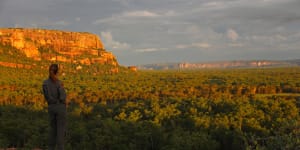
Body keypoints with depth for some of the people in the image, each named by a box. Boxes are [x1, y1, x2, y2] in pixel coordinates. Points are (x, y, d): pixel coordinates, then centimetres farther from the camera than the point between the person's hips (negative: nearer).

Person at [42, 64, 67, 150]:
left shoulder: (45, 83, -2)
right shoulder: (59, 83, -17)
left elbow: (47, 97, 1)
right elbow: (63, 98, -19)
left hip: (51, 108, 5)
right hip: (61, 107, -5)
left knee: (53, 129, 17)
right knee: (61, 130, 1)